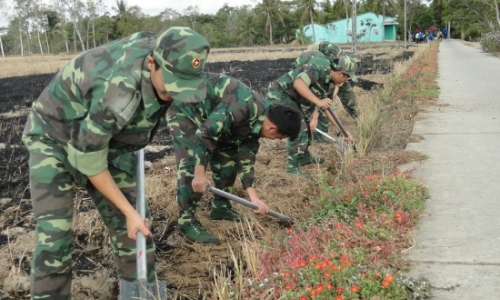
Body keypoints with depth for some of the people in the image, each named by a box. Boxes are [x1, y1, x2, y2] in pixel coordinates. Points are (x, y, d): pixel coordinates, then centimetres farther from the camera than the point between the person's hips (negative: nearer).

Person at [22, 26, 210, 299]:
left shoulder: (161, 50, -18)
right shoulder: (118, 95, -40)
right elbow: (88, 159, -26)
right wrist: (129, 211, -18)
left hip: (108, 138, 6)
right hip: (54, 137, -6)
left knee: (131, 223, 2)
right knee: (53, 233, -13)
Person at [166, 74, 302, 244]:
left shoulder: (254, 122, -4)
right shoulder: (243, 108, -34)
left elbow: (246, 160, 2)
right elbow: (204, 133, -36)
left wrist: (254, 197, -2)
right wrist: (200, 174, -33)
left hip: (209, 112, 9)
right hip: (184, 108, -9)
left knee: (228, 155, 9)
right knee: (191, 164, -18)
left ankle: (221, 207, 22)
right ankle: (187, 222, -9)